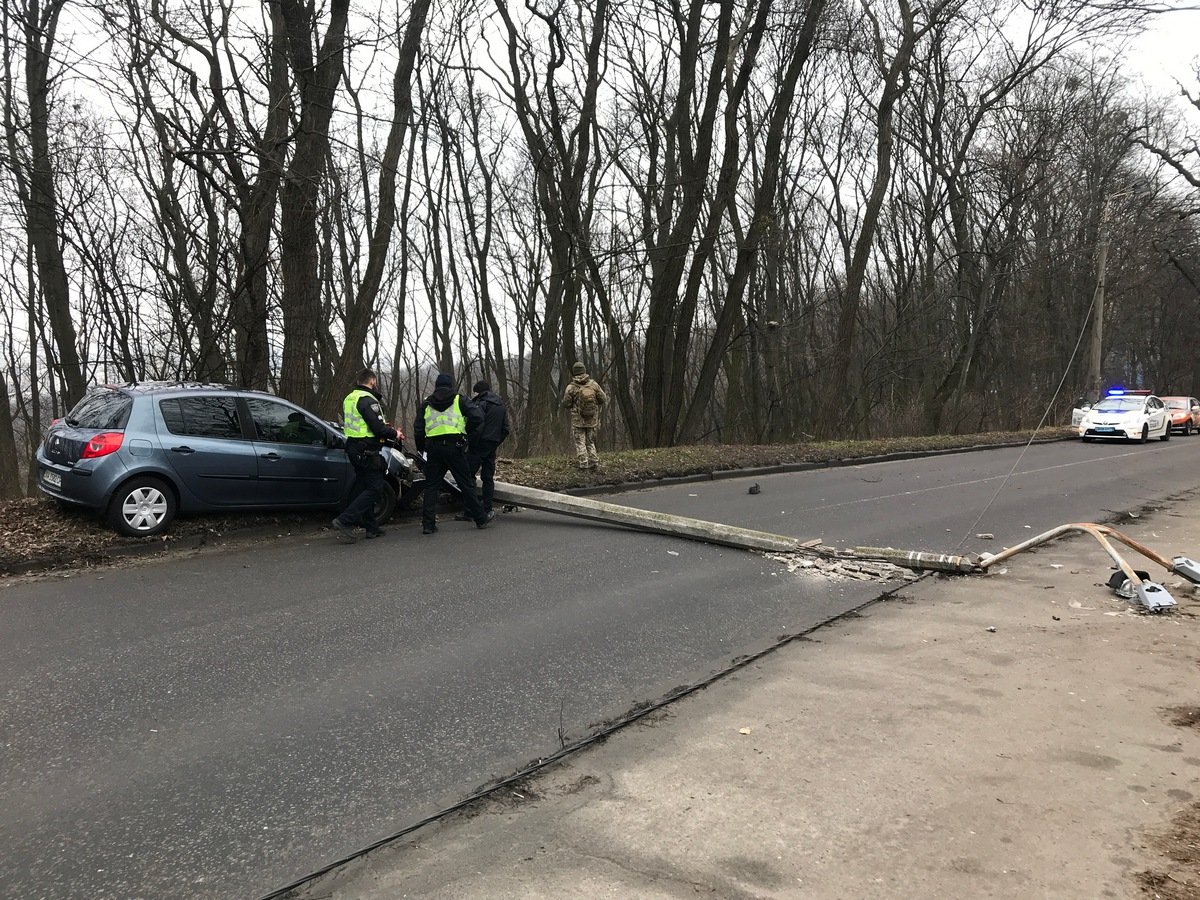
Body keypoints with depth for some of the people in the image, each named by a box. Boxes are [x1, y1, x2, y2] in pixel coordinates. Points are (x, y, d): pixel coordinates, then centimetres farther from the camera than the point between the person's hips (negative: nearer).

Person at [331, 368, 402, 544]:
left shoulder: (349, 398, 16)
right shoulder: (367, 399, -15)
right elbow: (378, 428, -20)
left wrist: (383, 426, 25)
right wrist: (394, 434, -3)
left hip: (353, 448, 10)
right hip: (366, 451, -10)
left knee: (364, 487, 15)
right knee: (375, 488, -8)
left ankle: (371, 528, 19)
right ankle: (345, 521, -16)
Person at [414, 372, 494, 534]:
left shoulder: (427, 404, 15)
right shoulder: (459, 400, 8)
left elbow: (418, 430, 9)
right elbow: (477, 416, -5)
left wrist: (422, 449, 18)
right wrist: (468, 436, 5)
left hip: (433, 448, 2)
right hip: (454, 446, -2)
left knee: (431, 486, 8)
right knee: (466, 484, 5)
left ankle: (428, 524, 5)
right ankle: (480, 518, 12)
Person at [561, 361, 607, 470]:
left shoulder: (571, 387, -12)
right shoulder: (593, 384, -5)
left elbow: (566, 403, -6)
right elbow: (603, 399, -2)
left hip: (578, 420, -3)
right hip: (592, 419, 3)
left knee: (580, 443, 5)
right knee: (590, 442, 16)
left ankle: (583, 464, -1)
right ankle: (594, 462, 10)